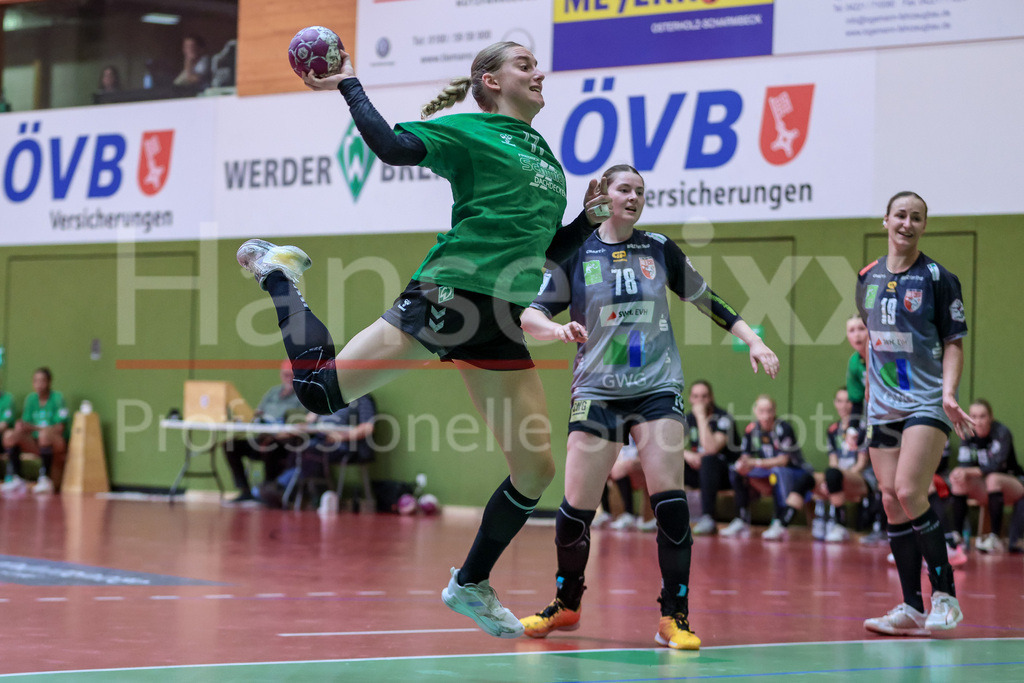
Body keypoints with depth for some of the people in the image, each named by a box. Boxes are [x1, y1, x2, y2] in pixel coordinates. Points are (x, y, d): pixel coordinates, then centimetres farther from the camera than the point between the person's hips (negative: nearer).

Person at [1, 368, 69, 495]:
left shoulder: (57, 398, -6)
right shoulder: (31, 398, 10)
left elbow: (60, 428, -14)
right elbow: (26, 425, 8)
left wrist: (33, 427, -23)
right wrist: (21, 427, -18)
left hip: (57, 443, -5)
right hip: (35, 444, 5)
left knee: (45, 434, -38)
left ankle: (44, 479, -34)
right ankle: (15, 479, -23)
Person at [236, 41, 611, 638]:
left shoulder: (547, 157, 20)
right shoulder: (469, 131, 0)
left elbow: (549, 252, 26)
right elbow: (393, 146, -15)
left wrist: (590, 220, 10)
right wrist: (349, 85, -11)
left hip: (499, 325, 6)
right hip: (445, 298, -6)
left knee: (537, 469, 2)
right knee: (321, 390, -12)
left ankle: (472, 584, 21)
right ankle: (279, 275, 17)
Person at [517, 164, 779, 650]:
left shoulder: (659, 249, 7)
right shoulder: (576, 253, 2)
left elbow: (707, 301, 14)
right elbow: (531, 314, -1)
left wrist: (754, 341, 6)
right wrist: (557, 328, -22)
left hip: (658, 387, 1)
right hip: (596, 390, 0)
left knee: (669, 500, -14)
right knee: (576, 507, -3)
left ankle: (674, 618, -8)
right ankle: (566, 605, 21)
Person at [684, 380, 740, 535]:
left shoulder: (723, 418, -15)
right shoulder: (688, 419, 4)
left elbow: (711, 448, -31)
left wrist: (701, 417, -27)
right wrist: (687, 454, -20)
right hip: (700, 471, 6)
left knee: (708, 460, -37)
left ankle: (707, 519, -38)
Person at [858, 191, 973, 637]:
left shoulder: (938, 279, -4)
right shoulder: (868, 278, 10)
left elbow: (954, 343, -3)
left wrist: (949, 392, -17)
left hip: (927, 403, -5)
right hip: (883, 407, 5)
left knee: (909, 494, -18)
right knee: (892, 503, 2)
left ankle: (945, 594, -6)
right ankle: (912, 609, 6)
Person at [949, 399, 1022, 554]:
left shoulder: (1002, 433, -17)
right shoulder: (969, 436, -2)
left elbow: (996, 466, -28)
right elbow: (963, 464, -11)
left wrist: (968, 471, -39)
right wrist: (962, 472, -36)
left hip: (1011, 486, -5)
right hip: (983, 491, 5)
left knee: (993, 479, -36)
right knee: (959, 478, -21)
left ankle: (996, 538, -36)